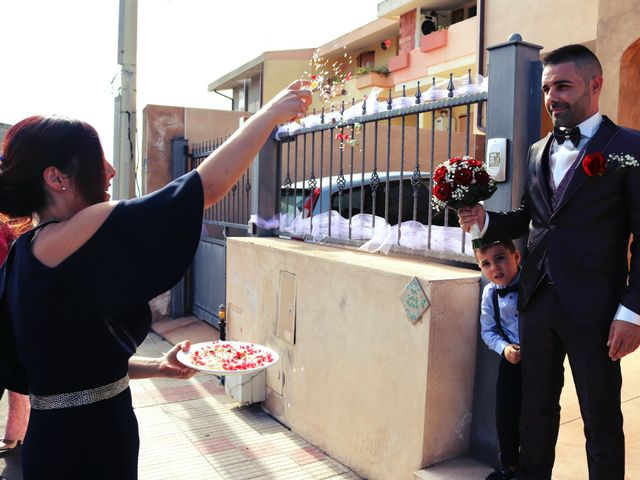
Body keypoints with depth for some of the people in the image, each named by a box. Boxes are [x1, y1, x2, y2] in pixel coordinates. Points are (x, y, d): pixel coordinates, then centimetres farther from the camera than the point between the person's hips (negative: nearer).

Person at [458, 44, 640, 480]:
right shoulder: (539, 151, 12)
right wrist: (485, 220, -5)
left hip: (593, 308, -5)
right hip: (538, 301, 5)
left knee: (601, 418, 10)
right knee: (536, 408, 18)